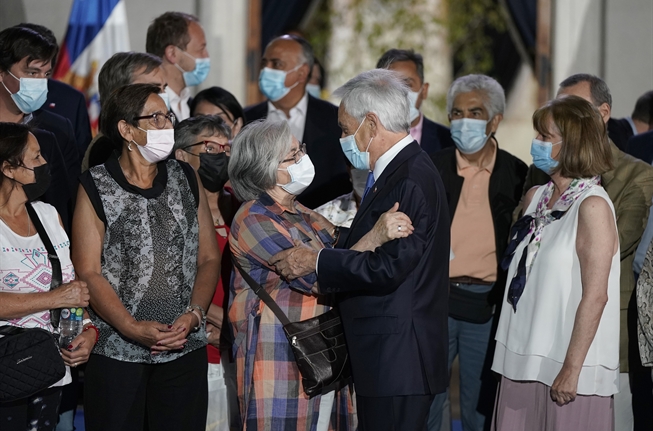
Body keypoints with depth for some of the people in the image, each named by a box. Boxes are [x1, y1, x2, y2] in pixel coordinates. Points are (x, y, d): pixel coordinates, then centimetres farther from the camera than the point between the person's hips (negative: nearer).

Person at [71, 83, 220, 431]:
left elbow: (209, 258, 9)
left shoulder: (186, 179, 11)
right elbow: (88, 272, -6)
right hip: (116, 349, -3)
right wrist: (134, 328, -16)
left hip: (185, 346, 3)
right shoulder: (95, 187, 0)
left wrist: (193, 315, -8)